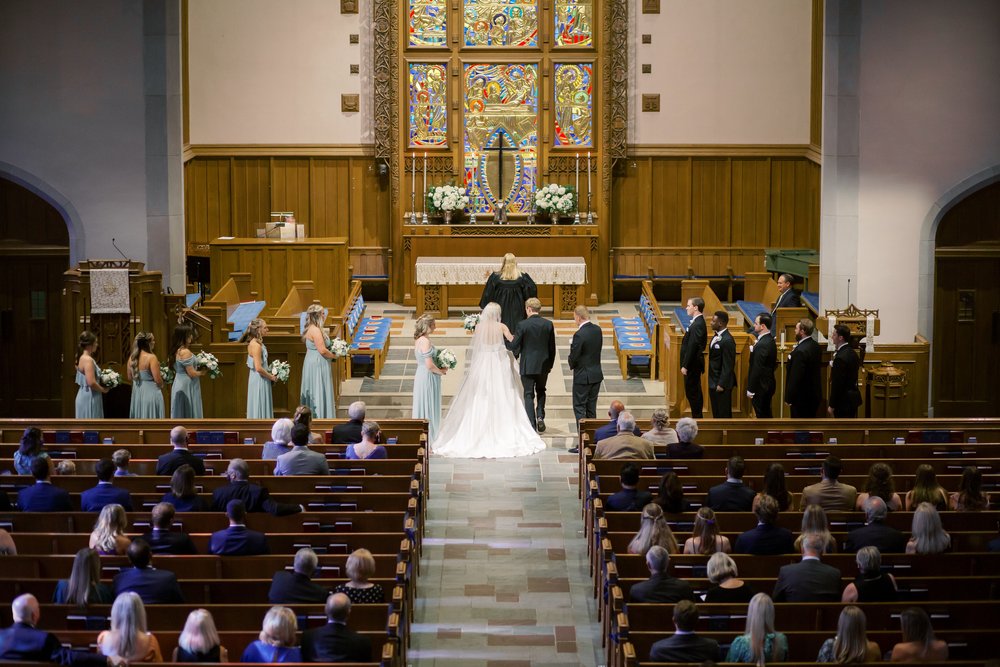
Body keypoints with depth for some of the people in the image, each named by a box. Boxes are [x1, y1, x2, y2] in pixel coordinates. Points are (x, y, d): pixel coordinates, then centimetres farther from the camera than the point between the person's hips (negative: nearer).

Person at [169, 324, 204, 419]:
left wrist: (198, 368, 13)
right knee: (189, 414, -2)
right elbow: (192, 373, -19)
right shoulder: (185, 352, -19)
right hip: (186, 385, -9)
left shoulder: (177, 350, 8)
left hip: (179, 384, 9)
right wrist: (202, 372, -1)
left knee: (180, 414, 12)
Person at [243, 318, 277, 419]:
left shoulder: (254, 343, 9)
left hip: (258, 379, 10)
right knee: (260, 407, -3)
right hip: (259, 380, -10)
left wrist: (270, 373, 12)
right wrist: (271, 376, -11)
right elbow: (258, 368, -24)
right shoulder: (256, 345, -20)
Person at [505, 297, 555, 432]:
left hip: (527, 365, -3)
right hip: (544, 365, 3)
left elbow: (514, 345, -11)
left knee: (529, 394, 5)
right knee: (541, 391, 22)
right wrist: (550, 364, 15)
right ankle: (540, 416, 5)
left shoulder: (522, 324, -13)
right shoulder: (548, 324, -2)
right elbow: (552, 347, 3)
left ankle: (531, 425, 3)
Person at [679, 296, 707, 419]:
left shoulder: (697, 325, -21)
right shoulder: (698, 322, 10)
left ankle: (697, 417, 4)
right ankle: (697, 417, 23)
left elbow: (692, 347, -23)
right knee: (694, 392, 16)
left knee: (692, 392, -3)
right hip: (693, 364, 10)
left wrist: (685, 366, -20)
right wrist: (685, 364, 15)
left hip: (693, 364, -10)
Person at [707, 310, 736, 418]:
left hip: (722, 383, -9)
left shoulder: (727, 341, -21)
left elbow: (728, 366, -21)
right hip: (713, 382, 9)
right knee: (716, 413, 16)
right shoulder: (716, 336, 8)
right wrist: (712, 381, 15)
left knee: (723, 414, 1)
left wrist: (721, 384, -20)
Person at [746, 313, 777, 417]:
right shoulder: (770, 340, 7)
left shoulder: (762, 345, -23)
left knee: (762, 417, -1)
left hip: (761, 387, -10)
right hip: (768, 385, 10)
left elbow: (757, 369, -23)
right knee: (766, 415, 18)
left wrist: (750, 390, -17)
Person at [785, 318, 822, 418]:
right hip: (813, 394, 9)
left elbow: (795, 377, -23)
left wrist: (789, 398, -14)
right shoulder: (815, 345, 4)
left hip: (801, 397, -9)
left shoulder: (800, 351, -25)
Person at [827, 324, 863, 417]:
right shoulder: (852, 353, 8)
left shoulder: (840, 358, -22)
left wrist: (831, 406, -15)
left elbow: (837, 384, -20)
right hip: (853, 398, 10)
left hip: (844, 402, -10)